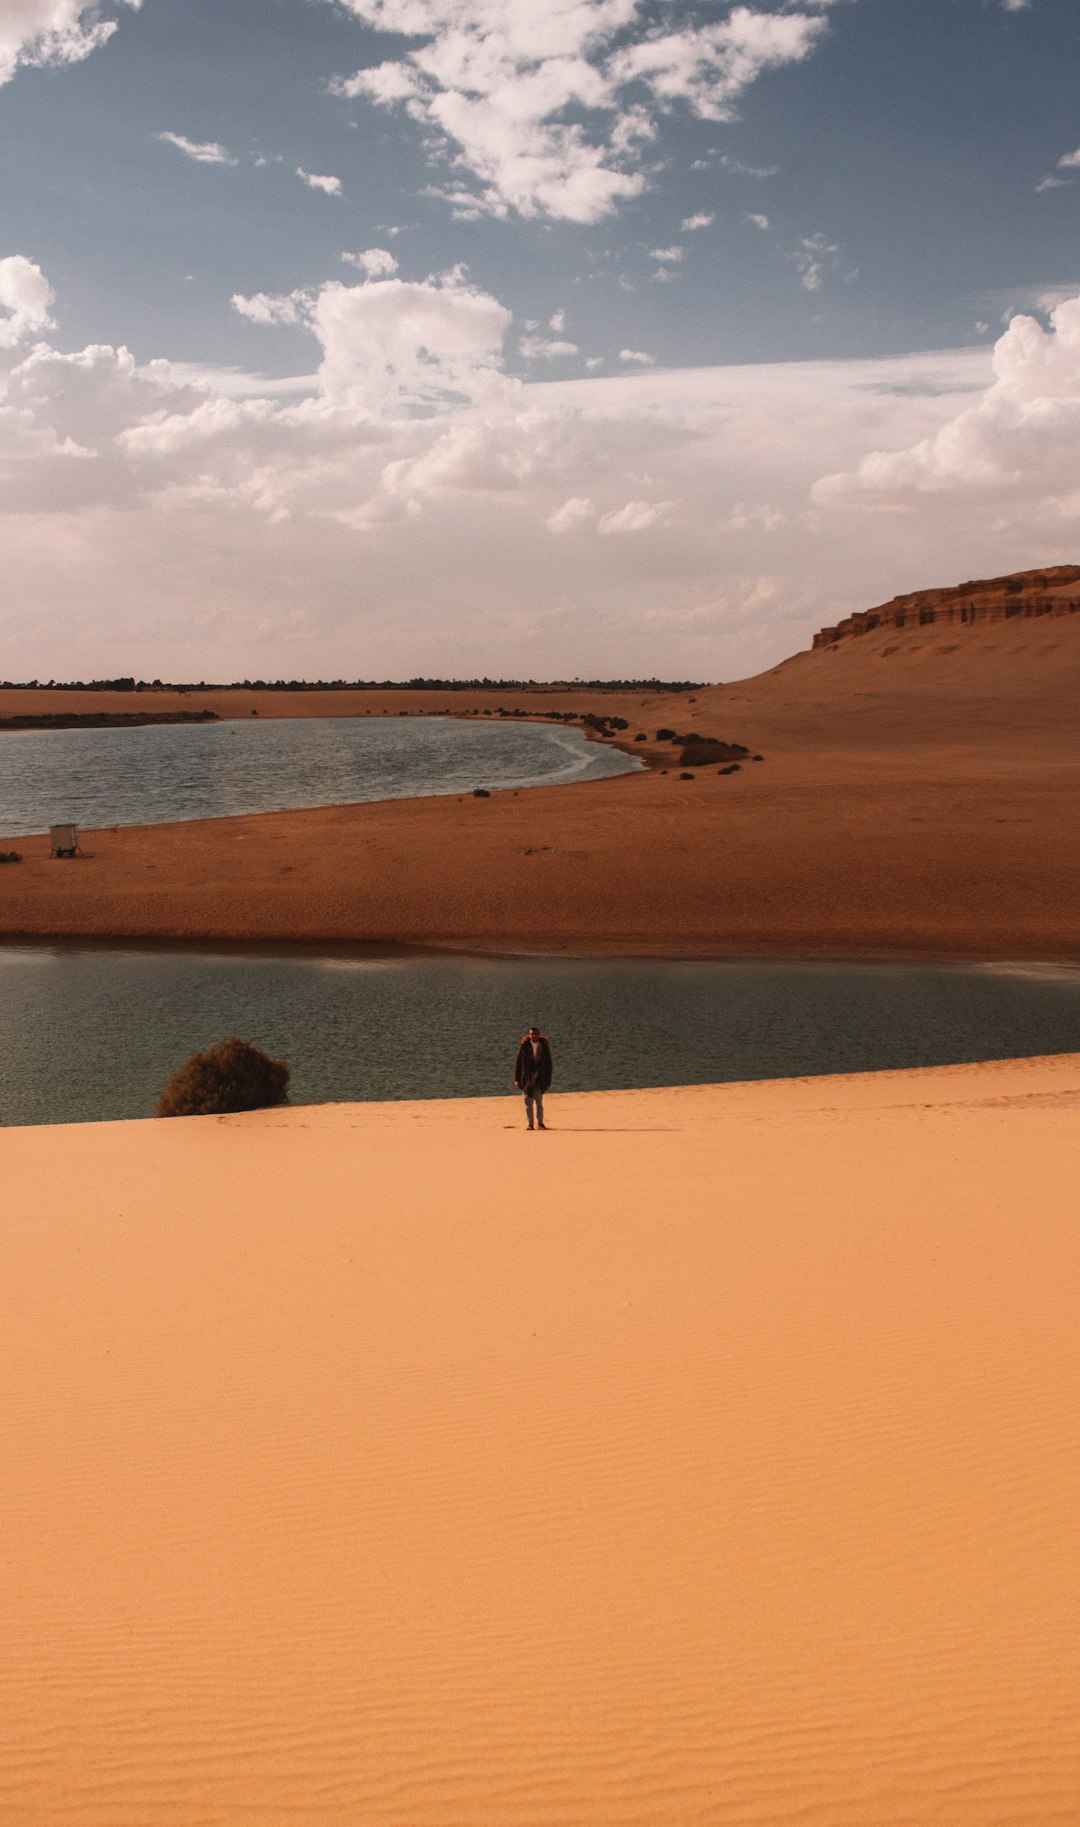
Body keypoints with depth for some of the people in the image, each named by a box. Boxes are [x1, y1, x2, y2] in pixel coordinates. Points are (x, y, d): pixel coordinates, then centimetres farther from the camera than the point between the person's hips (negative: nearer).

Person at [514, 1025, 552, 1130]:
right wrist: (517, 1079, -2)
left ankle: (540, 1122, 12)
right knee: (528, 1102, 2)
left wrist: (548, 1080, 1)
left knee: (539, 1100, -4)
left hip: (540, 1078, 0)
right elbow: (518, 1062, 3)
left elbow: (548, 1064, 6)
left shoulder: (544, 1046, 3)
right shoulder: (524, 1046, 1)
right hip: (527, 1077, 0)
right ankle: (530, 1124, 9)